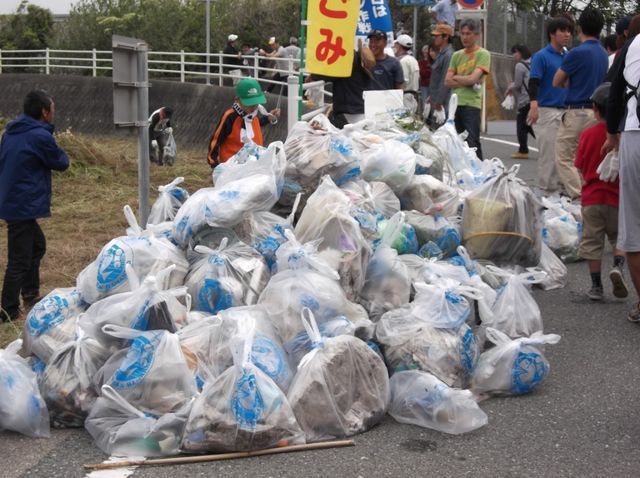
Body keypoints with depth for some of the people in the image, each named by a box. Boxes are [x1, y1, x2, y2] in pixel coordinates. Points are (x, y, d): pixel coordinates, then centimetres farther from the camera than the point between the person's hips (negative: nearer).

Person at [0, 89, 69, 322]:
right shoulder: (40, 136, -17)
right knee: (19, 259, -3)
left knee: (36, 245, 25)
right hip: (24, 205, -9)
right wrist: (56, 151, 15)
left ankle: (30, 294, 33)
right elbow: (61, 163, -5)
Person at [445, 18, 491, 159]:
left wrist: (456, 77, 3)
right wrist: (466, 82, -4)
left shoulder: (483, 54, 0)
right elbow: (448, 82, 8)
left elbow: (473, 78, -11)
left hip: (471, 104, -6)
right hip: (455, 104, 6)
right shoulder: (457, 55, 16)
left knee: (472, 144, -9)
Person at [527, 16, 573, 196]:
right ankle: (545, 193, 1)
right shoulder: (541, 56, -3)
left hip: (565, 112, 6)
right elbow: (533, 83, -11)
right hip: (547, 111, -6)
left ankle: (561, 191, 13)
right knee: (548, 155, -6)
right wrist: (534, 106, -26)